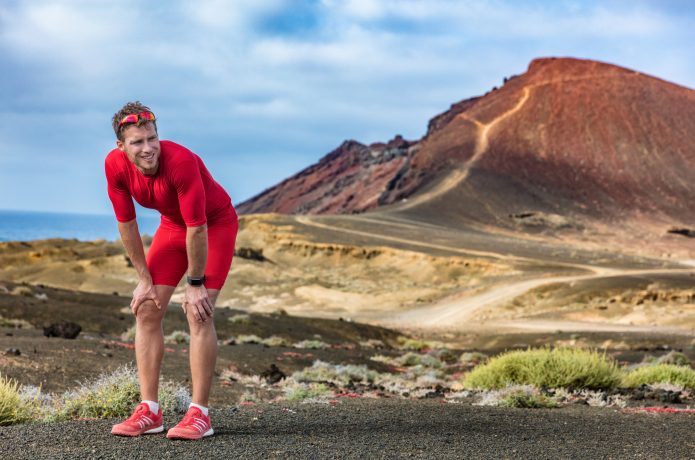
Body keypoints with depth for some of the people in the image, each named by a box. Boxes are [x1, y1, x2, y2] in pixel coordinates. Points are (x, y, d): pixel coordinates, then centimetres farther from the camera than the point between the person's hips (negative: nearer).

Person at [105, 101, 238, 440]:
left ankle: (199, 414, -10)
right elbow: (126, 224, -8)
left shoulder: (181, 161, -36)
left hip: (216, 224, -6)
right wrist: (144, 279, -5)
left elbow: (197, 227, -29)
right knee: (146, 311, -2)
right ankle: (149, 411, 4)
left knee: (198, 314, -16)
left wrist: (195, 283, -22)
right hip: (171, 225, 6)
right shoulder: (115, 165, -19)